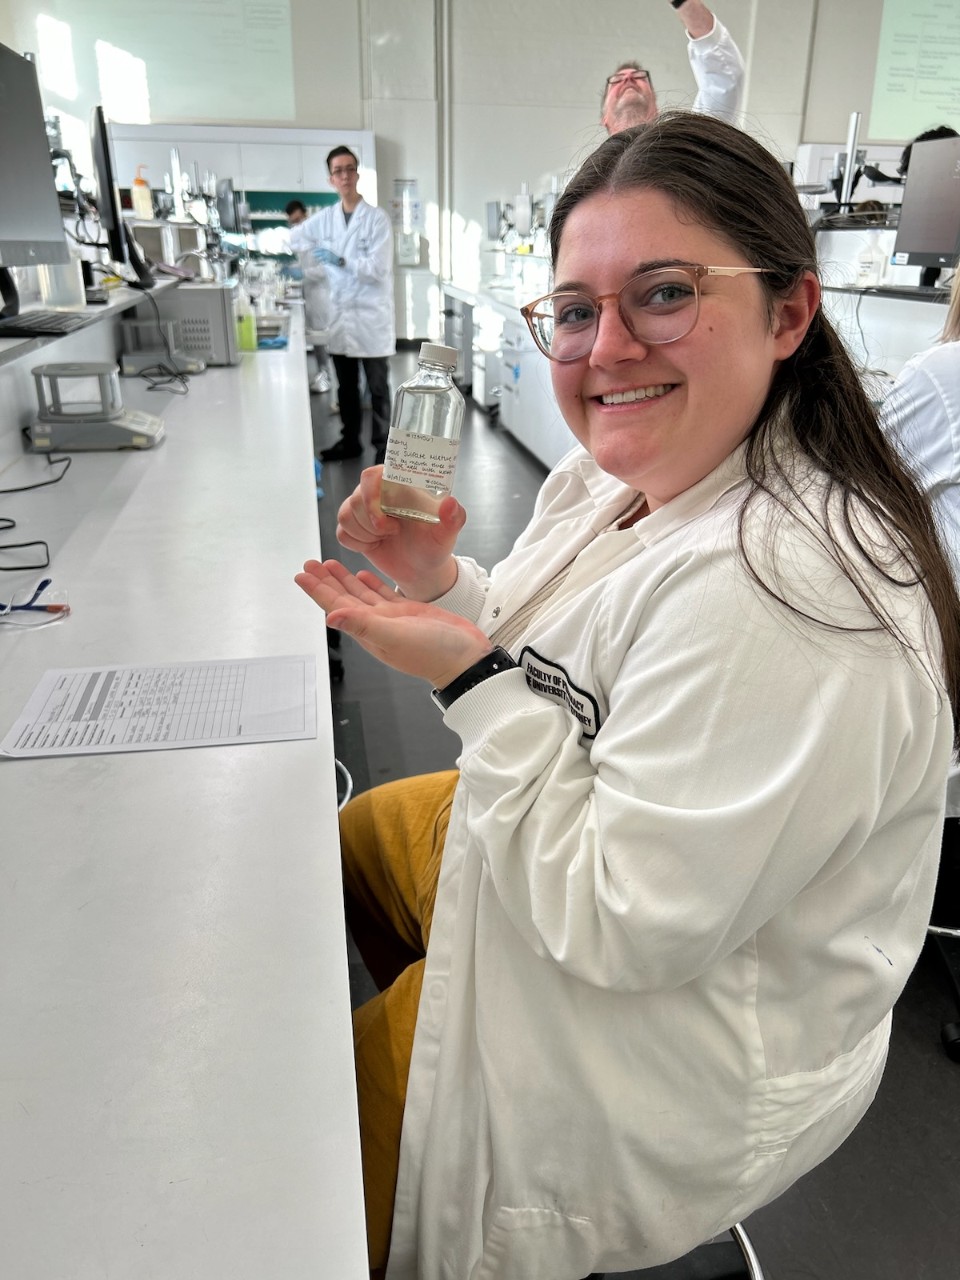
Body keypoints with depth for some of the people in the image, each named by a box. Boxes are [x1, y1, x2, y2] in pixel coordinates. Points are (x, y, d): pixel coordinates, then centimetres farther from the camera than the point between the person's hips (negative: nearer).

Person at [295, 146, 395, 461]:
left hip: (372, 316, -5)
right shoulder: (325, 218, 7)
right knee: (346, 386, 13)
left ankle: (383, 445, 13)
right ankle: (350, 441, 25)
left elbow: (379, 268, -16)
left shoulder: (377, 218, -7)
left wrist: (341, 261, -24)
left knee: (378, 387, 3)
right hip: (340, 315, 5)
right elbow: (291, 237, 20)